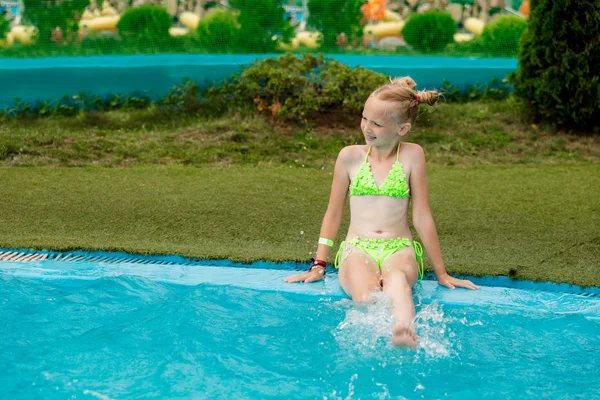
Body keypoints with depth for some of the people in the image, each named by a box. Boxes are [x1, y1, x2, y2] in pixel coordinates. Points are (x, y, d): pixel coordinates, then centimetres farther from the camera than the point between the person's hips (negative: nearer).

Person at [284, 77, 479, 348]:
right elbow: (333, 213, 15)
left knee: (396, 280, -42)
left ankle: (405, 333, -66)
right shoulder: (350, 156, 8)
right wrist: (319, 265, 12)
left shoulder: (411, 155, 3)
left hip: (399, 249, -4)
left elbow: (421, 216, 5)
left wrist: (441, 274, 6)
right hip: (357, 248, 4)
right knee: (366, 297, -36)